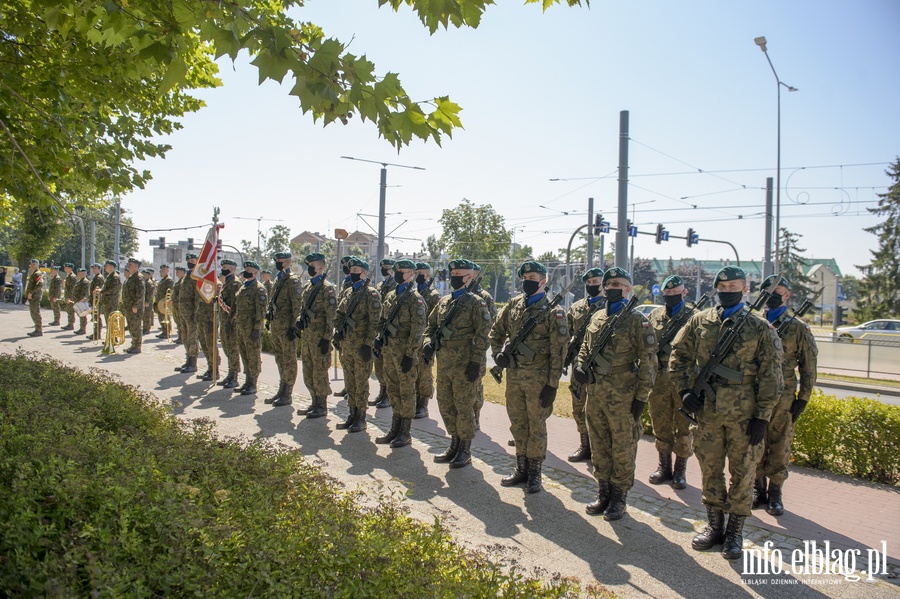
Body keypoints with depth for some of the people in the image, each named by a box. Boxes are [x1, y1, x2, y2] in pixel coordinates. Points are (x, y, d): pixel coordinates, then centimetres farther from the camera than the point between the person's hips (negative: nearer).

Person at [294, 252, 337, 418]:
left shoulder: (327, 287, -12)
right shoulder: (308, 286, 14)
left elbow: (331, 315, -15)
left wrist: (327, 338, -18)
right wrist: (299, 320, 2)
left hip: (319, 335, -9)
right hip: (306, 334, 9)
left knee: (320, 372, -1)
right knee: (308, 372, 14)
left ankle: (322, 407, 9)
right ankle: (315, 403, 25)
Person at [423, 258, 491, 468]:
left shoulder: (476, 303, -7)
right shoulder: (443, 301, 13)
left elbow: (482, 335, -11)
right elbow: (431, 325, 20)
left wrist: (476, 362, -16)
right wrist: (428, 342, 0)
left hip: (464, 364, -7)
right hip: (443, 362, 7)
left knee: (464, 407, 1)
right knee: (445, 405, 13)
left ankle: (465, 451, 14)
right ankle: (454, 444, 28)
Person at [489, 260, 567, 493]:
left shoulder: (553, 311, -9)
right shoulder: (513, 305, 7)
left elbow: (558, 351, -11)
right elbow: (496, 331, 18)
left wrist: (552, 385, -15)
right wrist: (497, 353, -1)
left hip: (538, 378, -5)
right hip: (514, 375, 5)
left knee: (536, 426, 5)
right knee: (518, 424, 14)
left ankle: (534, 473, 17)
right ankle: (521, 469, 27)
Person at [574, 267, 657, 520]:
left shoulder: (637, 320, -7)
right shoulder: (597, 317, 11)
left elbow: (648, 361, -9)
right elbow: (586, 347, 22)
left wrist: (641, 396, -12)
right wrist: (581, 367, 1)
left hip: (622, 396, -6)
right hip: (595, 393, 6)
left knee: (622, 448, 5)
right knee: (599, 446, 14)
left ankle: (619, 497, 18)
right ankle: (604, 492, 27)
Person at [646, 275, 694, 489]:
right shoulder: (654, 316, 9)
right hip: (659, 380, 4)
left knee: (683, 426, 4)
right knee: (661, 425, 11)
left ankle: (680, 470, 17)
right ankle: (664, 466, 25)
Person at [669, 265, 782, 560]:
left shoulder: (760, 328, -1)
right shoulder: (699, 321, 5)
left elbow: (770, 376, -3)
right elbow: (678, 356, 9)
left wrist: (762, 416, -7)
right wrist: (684, 390, -3)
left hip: (743, 414, -2)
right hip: (707, 411, 3)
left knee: (742, 473, 6)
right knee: (710, 470, 12)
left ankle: (735, 531, 21)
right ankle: (714, 525, 27)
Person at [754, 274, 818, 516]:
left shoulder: (798, 329, -1)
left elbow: (808, 368, 0)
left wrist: (803, 399, -4)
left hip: (782, 399, -2)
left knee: (780, 448, 5)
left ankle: (775, 494, 18)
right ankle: (758, 490, 21)